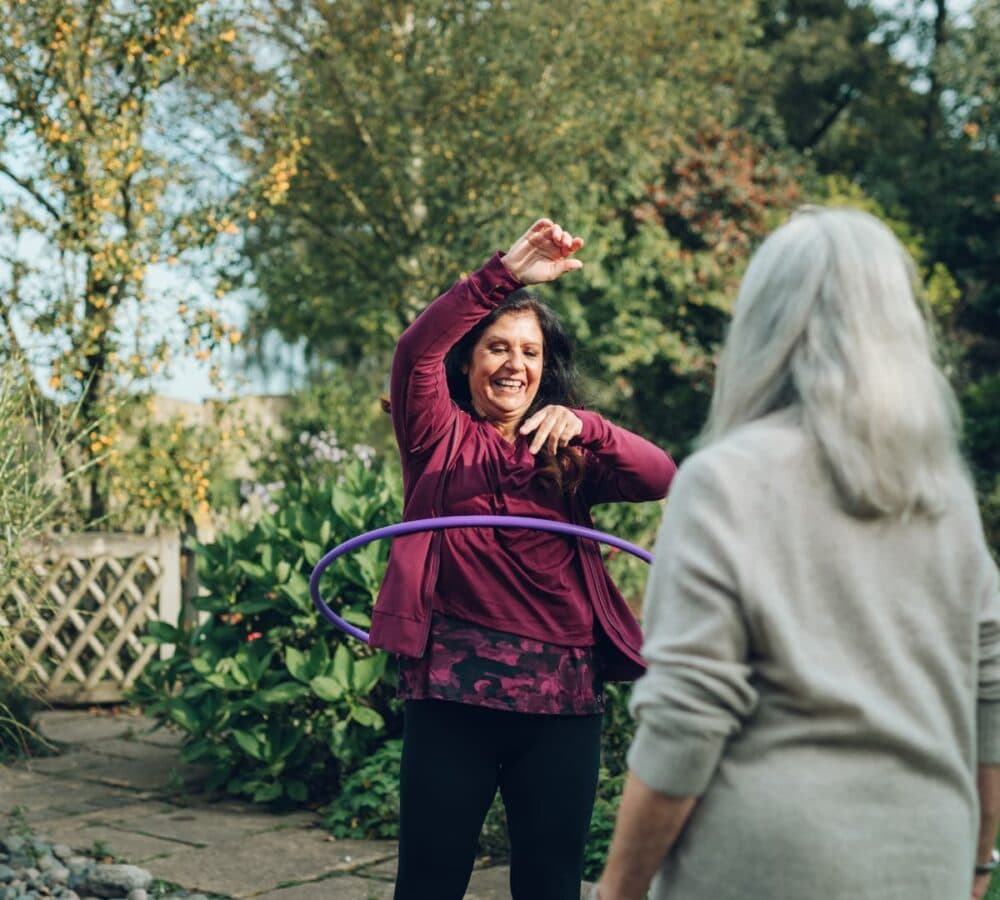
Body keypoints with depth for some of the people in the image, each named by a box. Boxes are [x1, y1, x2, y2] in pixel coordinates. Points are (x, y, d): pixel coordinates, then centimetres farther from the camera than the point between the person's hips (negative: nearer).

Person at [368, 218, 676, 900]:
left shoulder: (567, 456, 13)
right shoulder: (442, 436, 7)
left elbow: (661, 478, -3)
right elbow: (416, 351, -12)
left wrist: (582, 426, -21)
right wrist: (505, 275, -23)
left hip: (564, 697, 3)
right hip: (453, 690, -2)